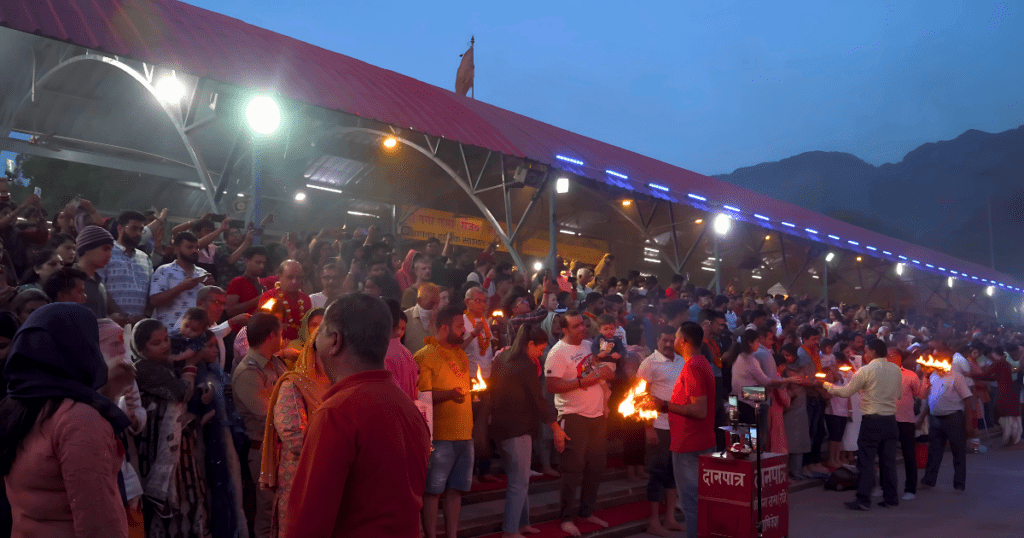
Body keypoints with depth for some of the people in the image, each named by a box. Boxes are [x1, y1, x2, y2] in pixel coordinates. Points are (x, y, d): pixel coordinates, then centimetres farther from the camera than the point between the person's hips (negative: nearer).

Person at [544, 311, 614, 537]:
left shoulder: (588, 346, 11)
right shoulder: (557, 352, -13)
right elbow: (551, 386, -20)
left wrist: (604, 372, 3)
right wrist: (582, 381, -24)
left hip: (597, 415, 8)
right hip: (574, 417, -8)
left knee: (595, 467, 14)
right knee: (573, 469, -2)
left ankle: (587, 512, 29)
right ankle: (567, 518, 10)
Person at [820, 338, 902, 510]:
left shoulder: (866, 370, -11)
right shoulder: (896, 369, 6)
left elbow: (846, 392, -6)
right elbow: (899, 394, 16)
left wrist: (826, 384, 8)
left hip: (872, 420, -5)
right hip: (890, 419, 6)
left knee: (866, 461, -2)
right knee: (888, 460, 12)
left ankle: (863, 500, -2)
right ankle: (891, 498, 18)